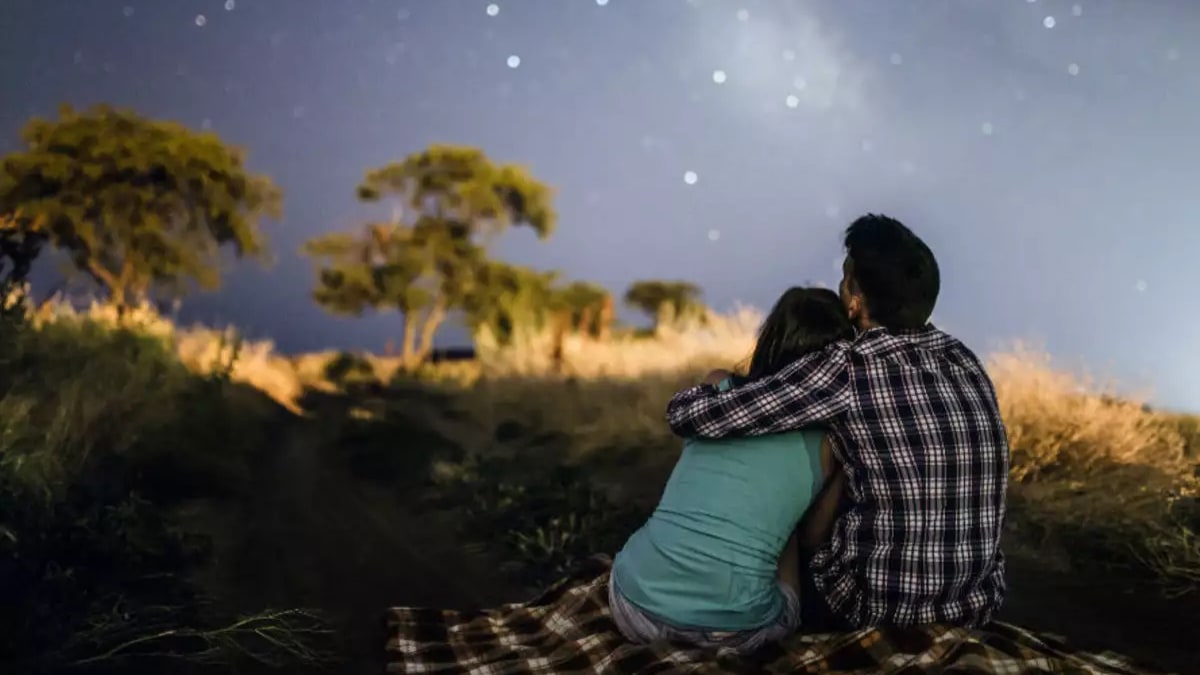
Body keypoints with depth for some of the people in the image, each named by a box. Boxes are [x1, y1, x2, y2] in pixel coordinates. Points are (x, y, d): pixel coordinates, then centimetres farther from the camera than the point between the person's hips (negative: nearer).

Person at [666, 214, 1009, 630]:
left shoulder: (846, 369, -20)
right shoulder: (965, 363, -2)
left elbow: (687, 415, -22)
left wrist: (715, 386, 3)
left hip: (877, 611, -5)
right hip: (976, 607, 5)